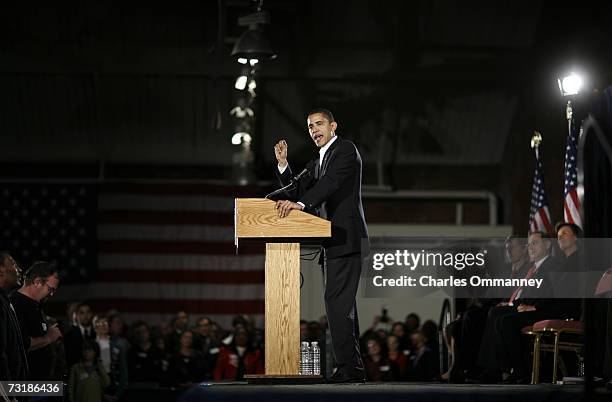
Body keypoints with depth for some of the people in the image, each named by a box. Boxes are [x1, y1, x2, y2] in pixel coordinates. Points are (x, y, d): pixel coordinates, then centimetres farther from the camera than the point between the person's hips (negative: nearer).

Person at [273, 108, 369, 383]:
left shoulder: (346, 149, -3)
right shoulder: (315, 164, 24)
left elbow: (332, 181, -19)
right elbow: (297, 194, 18)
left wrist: (300, 203, -30)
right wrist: (282, 164, 7)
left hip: (346, 240, -10)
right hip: (331, 244, 10)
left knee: (337, 302, -17)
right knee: (343, 306, 9)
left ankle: (348, 367, -19)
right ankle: (353, 369, 12)